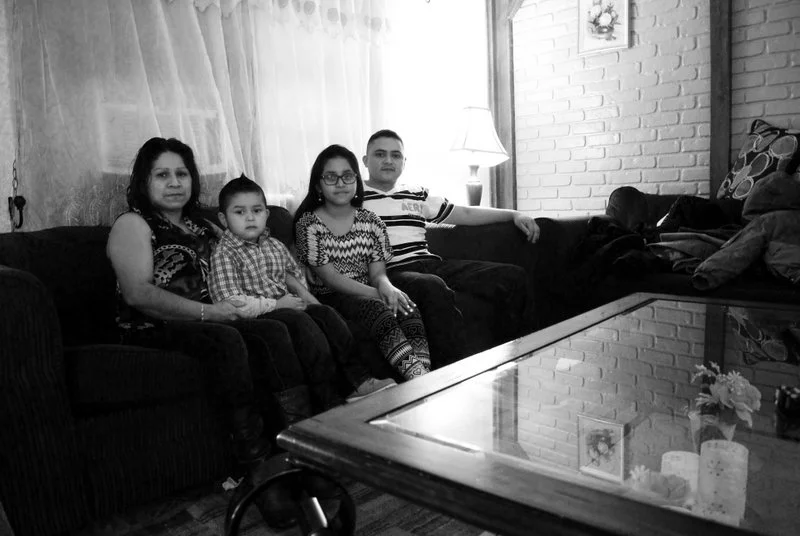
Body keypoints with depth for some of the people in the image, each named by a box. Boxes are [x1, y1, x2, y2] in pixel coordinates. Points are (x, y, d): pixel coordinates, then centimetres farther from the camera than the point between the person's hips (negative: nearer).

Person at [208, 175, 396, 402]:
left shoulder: (274, 245, 14)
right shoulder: (224, 253, -9)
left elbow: (292, 271, 32)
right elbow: (231, 304, -19)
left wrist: (301, 291, 9)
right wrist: (276, 304, -16)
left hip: (285, 306, 7)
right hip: (258, 316, -7)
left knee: (325, 312, -14)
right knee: (302, 321, -28)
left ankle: (360, 379, -17)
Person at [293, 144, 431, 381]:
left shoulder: (370, 222, 9)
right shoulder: (308, 223, -3)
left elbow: (378, 272, 4)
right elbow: (329, 277, -10)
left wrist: (386, 286, -23)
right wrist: (376, 293, -21)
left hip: (369, 295, 4)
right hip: (330, 297, -4)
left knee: (407, 307, -27)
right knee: (377, 309, -34)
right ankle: (417, 375, -46)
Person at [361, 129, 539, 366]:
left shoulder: (418, 196, 25)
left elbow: (465, 214, 27)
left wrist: (513, 214, 20)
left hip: (432, 264, 6)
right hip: (392, 272, -6)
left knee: (513, 276, -6)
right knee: (434, 287, -40)